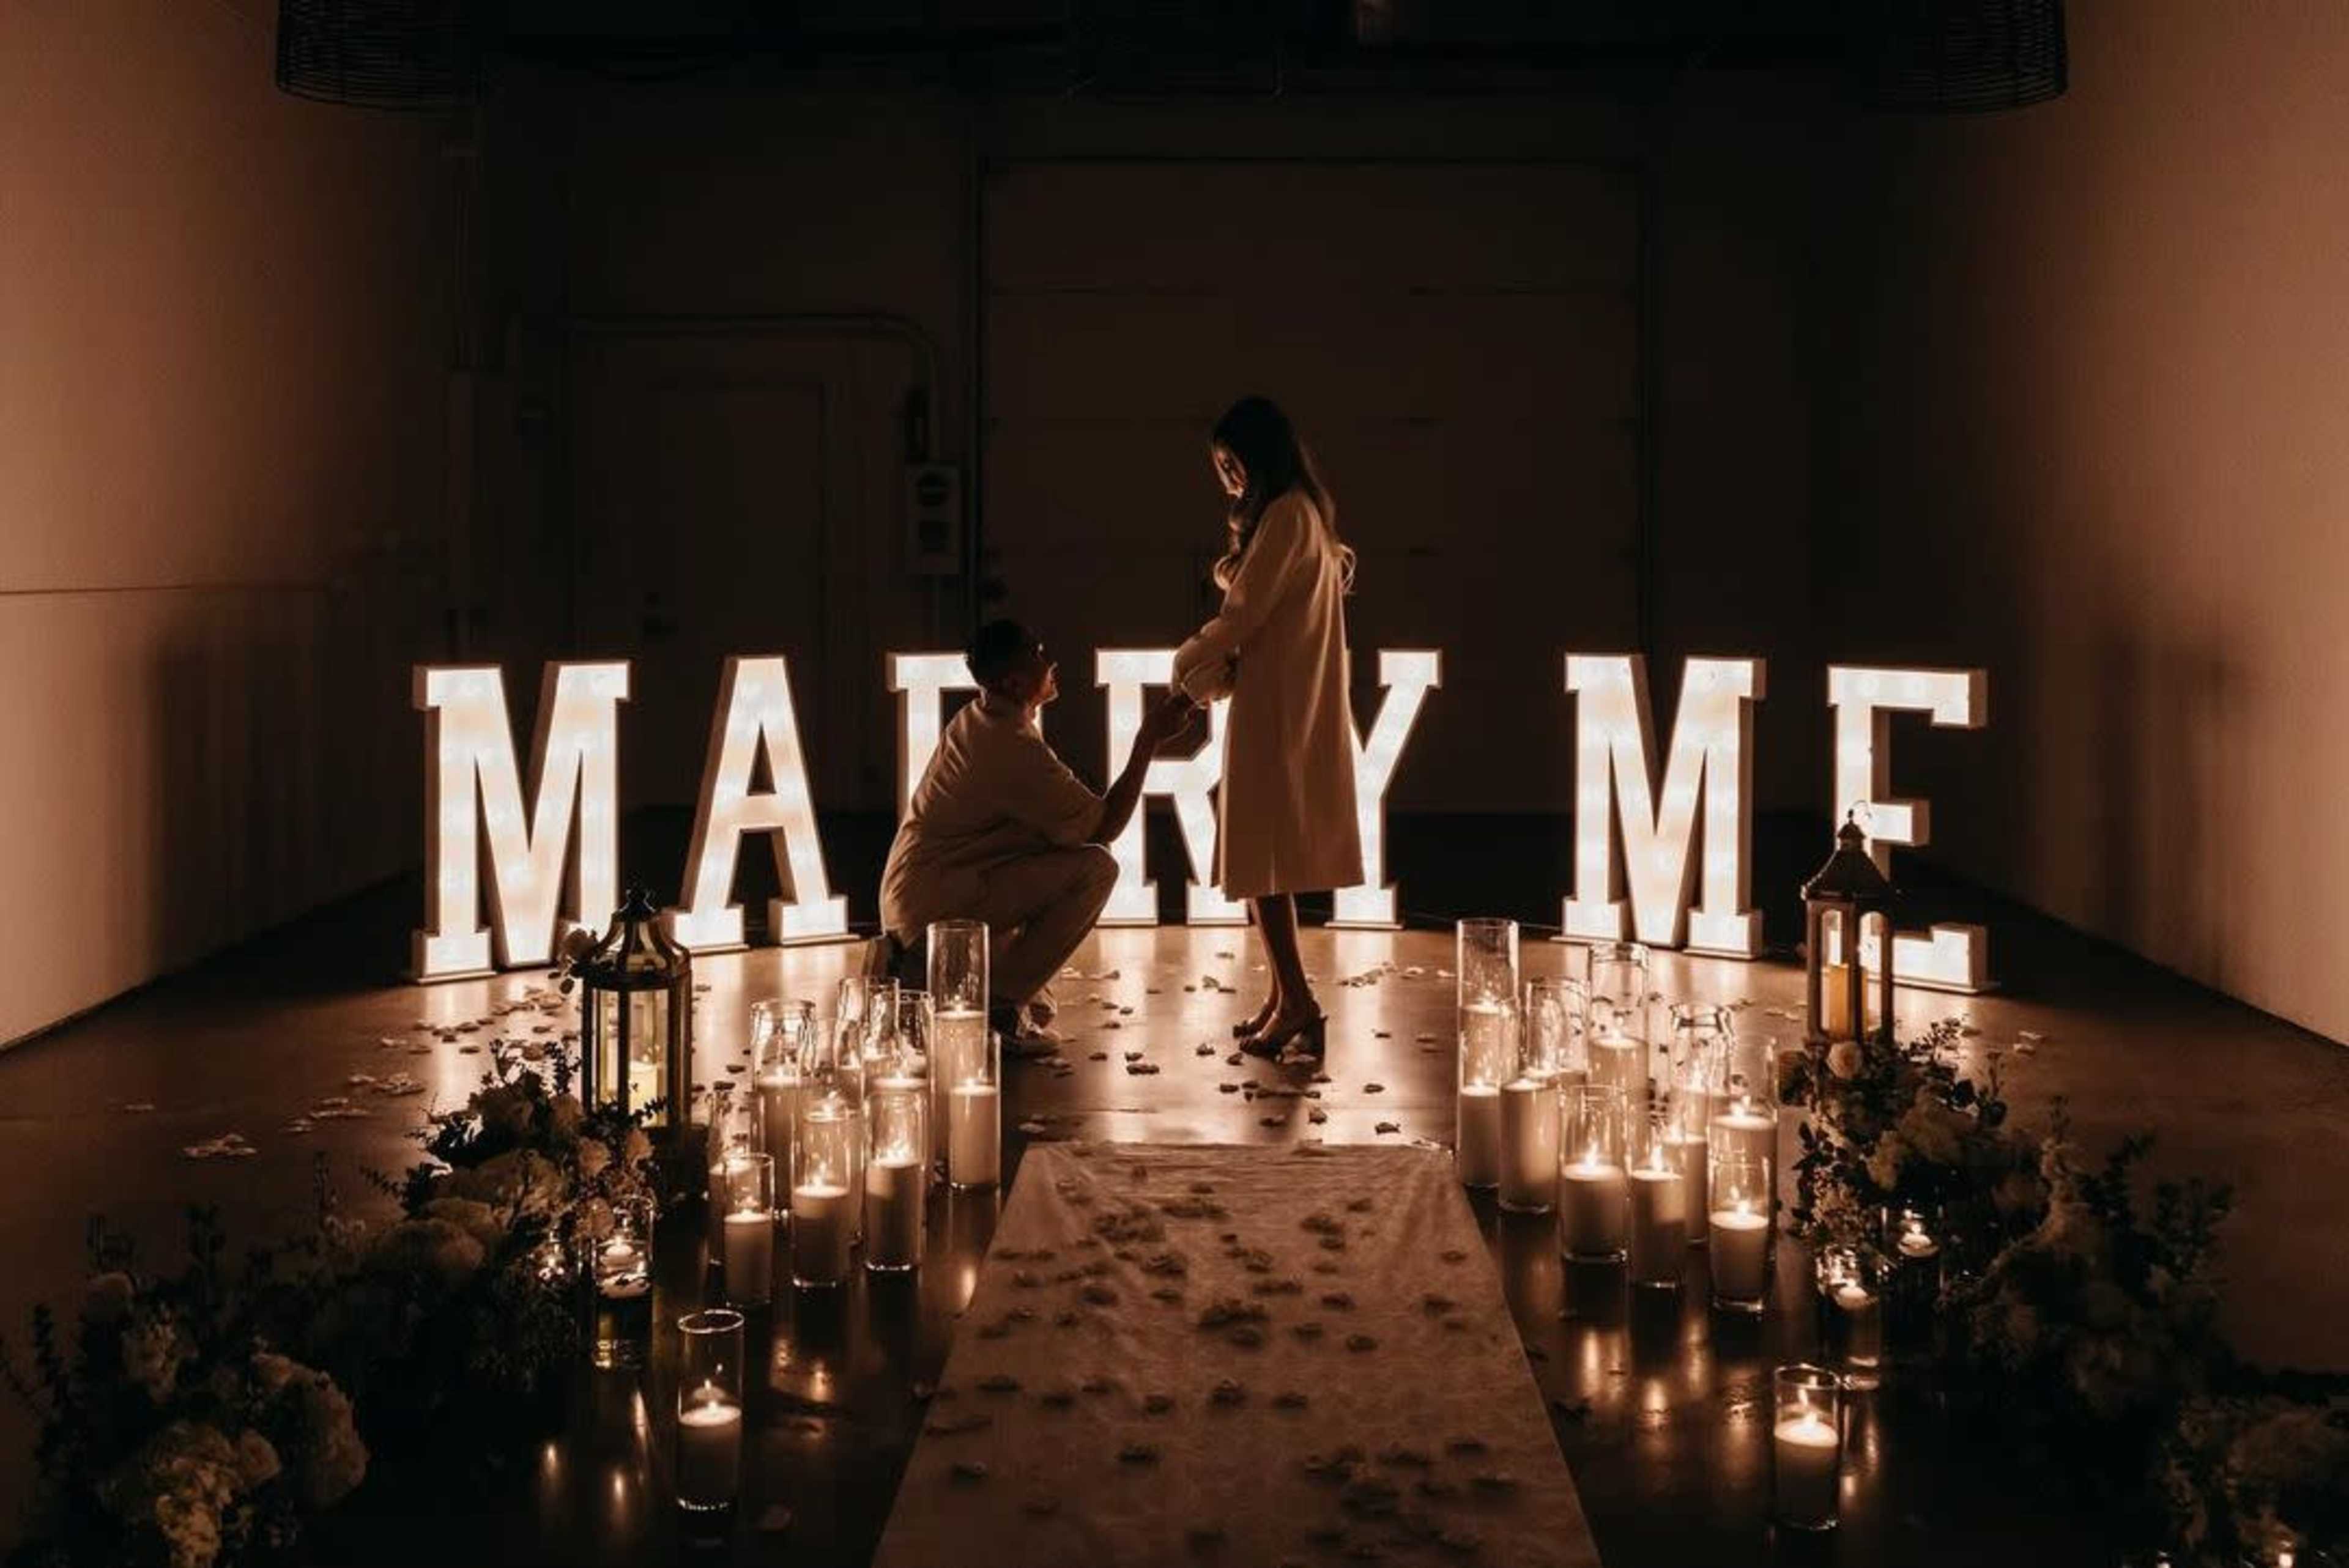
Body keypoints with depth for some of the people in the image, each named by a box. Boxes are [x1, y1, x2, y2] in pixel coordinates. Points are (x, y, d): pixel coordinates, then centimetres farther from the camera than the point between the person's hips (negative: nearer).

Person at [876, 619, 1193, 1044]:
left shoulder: (974, 721, 11)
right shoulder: (1015, 749, -21)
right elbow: (1104, 827, -14)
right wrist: (1149, 739, -11)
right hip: (938, 904, -10)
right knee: (1096, 868, -18)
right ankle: (999, 1001, -12)